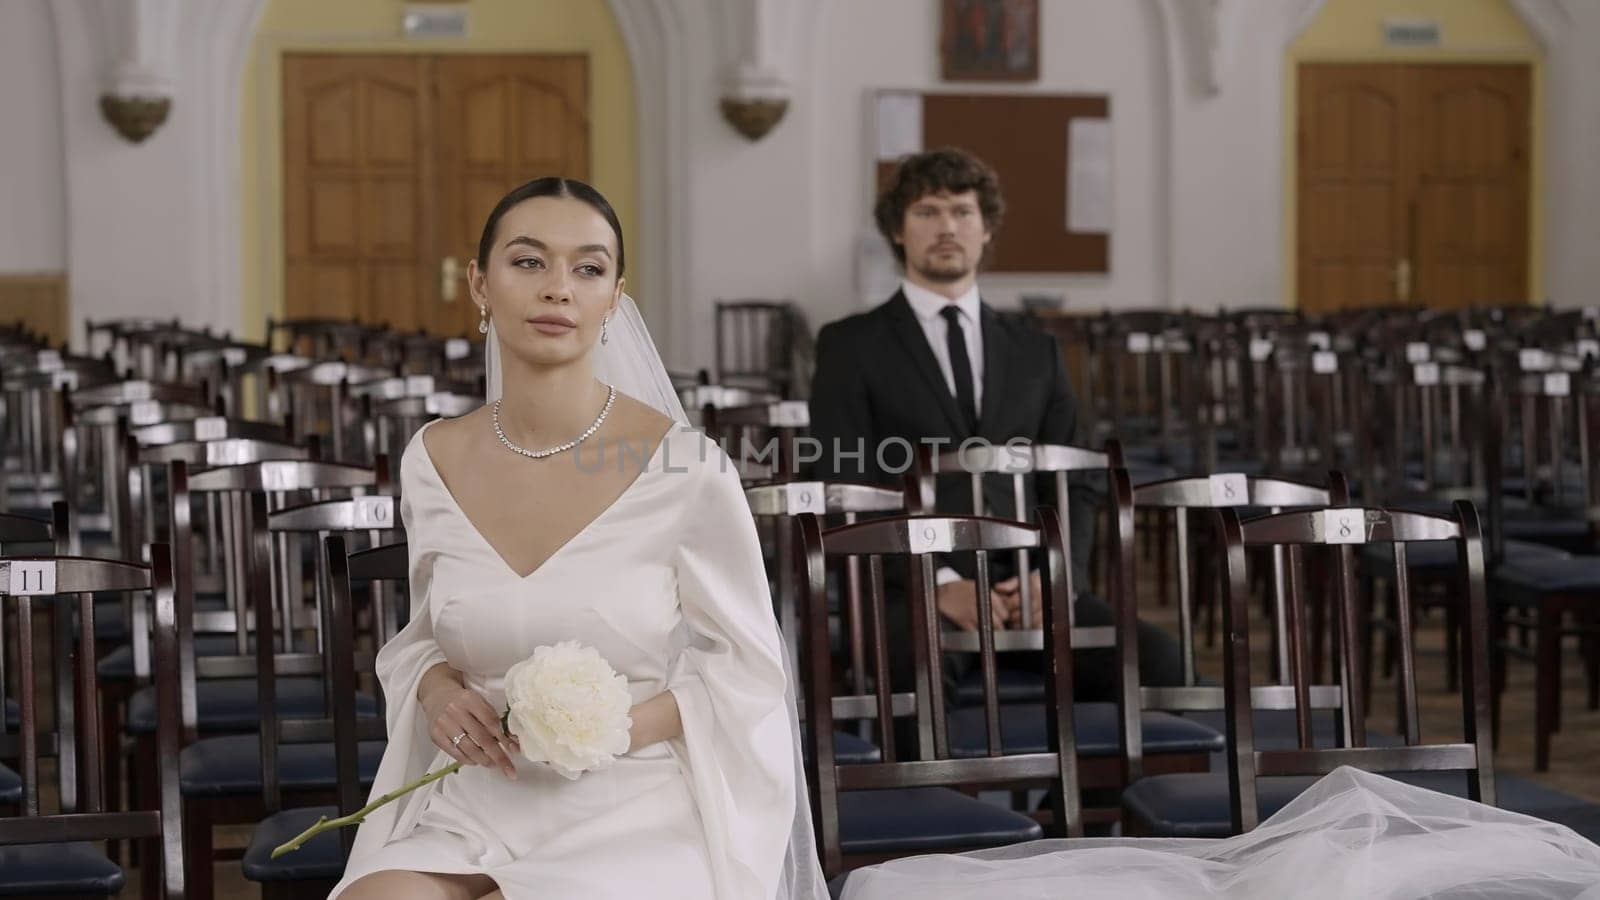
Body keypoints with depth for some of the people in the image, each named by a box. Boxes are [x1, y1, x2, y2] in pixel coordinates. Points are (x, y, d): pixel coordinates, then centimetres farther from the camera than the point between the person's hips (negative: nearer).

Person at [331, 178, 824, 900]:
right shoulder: (432, 460, 3)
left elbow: (745, 669, 0)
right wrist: (436, 688, -5)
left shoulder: (685, 467, -10)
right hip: (473, 809, 3)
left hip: (633, 820, -3)